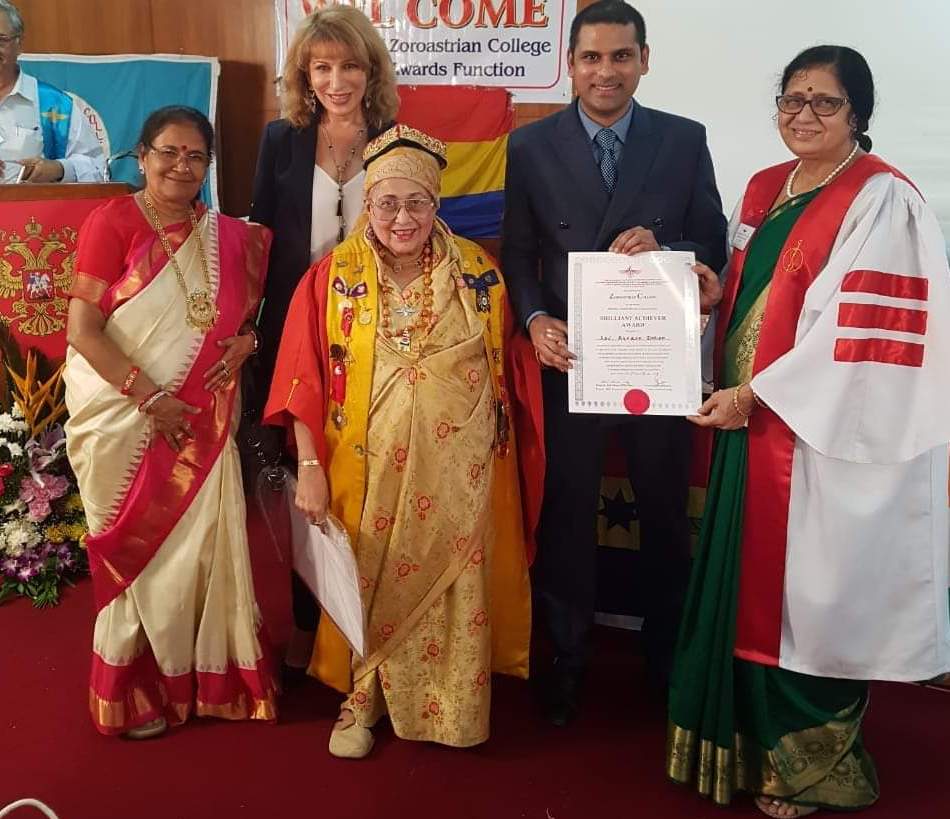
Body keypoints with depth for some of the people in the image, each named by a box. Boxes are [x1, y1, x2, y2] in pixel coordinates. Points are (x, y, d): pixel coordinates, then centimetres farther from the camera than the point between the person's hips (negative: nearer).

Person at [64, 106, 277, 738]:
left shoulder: (231, 237, 5)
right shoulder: (112, 222, -8)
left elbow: (254, 312, 16)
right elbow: (83, 330, -13)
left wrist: (246, 342, -7)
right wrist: (150, 398, -19)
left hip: (202, 423, 3)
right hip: (125, 420, -3)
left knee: (204, 545, 7)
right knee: (140, 554, 8)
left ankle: (209, 674, 26)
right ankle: (132, 691, 25)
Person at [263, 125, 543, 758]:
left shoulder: (477, 272, 0)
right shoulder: (334, 278, -4)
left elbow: (507, 365, 8)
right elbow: (306, 381, -5)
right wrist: (309, 467, -9)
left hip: (458, 472, 1)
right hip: (370, 470, -1)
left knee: (453, 579, 11)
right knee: (371, 583, 11)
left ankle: (453, 706, 32)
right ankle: (364, 696, 33)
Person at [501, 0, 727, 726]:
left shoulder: (685, 140, 1)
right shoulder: (530, 146, 0)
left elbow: (715, 245, 2)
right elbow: (518, 253, 1)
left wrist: (663, 248, -18)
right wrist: (535, 320, -16)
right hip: (568, 359, 0)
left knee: (665, 515, 14)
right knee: (566, 516, 11)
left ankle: (669, 658, 36)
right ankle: (567, 655, 31)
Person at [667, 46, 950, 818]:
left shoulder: (883, 201, -11)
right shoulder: (764, 190, 12)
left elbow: (863, 330, -18)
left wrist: (754, 394, -16)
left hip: (825, 435, -7)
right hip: (753, 422, 7)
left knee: (807, 596, 5)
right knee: (752, 590, 15)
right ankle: (758, 739, 35)